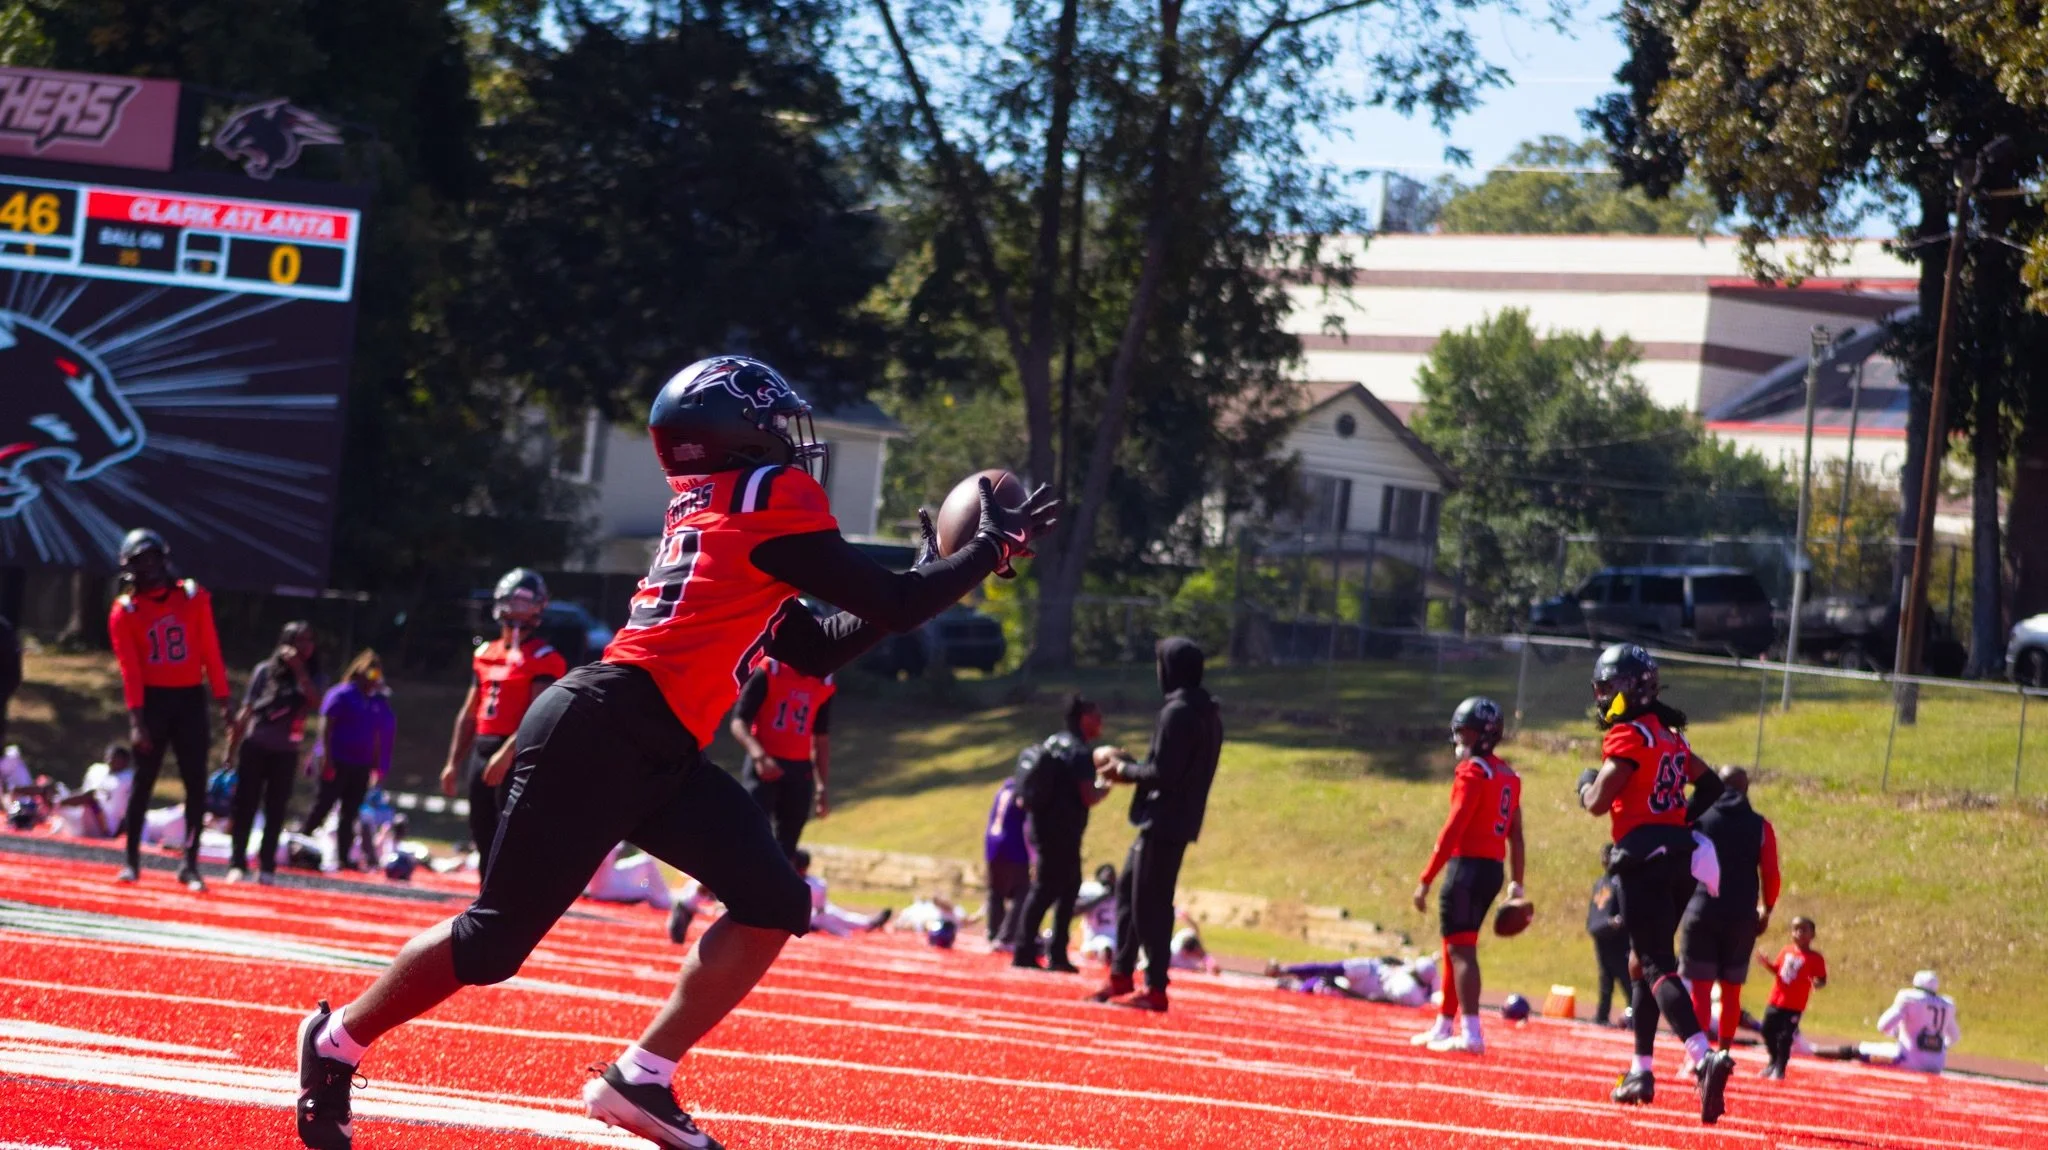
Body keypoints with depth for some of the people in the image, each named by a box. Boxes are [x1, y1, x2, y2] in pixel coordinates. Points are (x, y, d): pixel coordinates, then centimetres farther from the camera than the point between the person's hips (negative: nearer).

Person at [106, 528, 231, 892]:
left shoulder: (194, 598, 4)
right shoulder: (125, 611, -2)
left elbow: (210, 652, 4)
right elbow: (130, 669, -9)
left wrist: (222, 702, 0)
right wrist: (136, 719, -16)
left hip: (190, 699, 2)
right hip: (152, 700, -2)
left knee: (196, 785, -2)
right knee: (143, 782, 2)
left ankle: (190, 864, 1)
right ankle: (132, 860, 11)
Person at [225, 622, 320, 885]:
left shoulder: (309, 678, 4)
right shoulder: (265, 671, 0)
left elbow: (313, 700, -18)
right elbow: (246, 711, 3)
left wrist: (299, 667, -19)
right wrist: (232, 748, 1)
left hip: (285, 753, 1)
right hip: (255, 747, -1)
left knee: (275, 812, 2)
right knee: (245, 806, -1)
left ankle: (267, 868, 6)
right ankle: (237, 864, 3)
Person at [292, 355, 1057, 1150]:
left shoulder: (712, 515, 19)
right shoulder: (772, 501, -9)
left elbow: (819, 649, 24)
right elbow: (890, 608, -8)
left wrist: (929, 574, 22)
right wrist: (992, 549, 4)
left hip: (654, 755, 10)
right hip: (597, 737, -10)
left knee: (775, 904, 0)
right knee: (497, 941, 1)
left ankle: (639, 1080, 2)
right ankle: (338, 1043, 21)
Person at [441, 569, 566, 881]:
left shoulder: (543, 659, -7)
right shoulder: (485, 654, 16)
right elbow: (469, 714, 20)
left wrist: (508, 752, -28)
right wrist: (453, 762, 17)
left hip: (519, 755, -8)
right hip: (482, 751, 8)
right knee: (483, 838, 10)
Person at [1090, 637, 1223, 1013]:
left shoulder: (1178, 712, -17)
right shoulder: (1208, 712, 14)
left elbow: (1162, 774, -20)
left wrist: (1124, 770, -4)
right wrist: (1129, 764, 15)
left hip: (1164, 822, -10)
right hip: (1178, 821, 10)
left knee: (1149, 902, -7)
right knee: (1128, 889, 17)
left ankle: (1155, 989, -7)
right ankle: (1121, 977, 21)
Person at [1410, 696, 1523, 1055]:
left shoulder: (1473, 771, -12)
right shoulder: (1509, 775, 14)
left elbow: (1454, 829, -17)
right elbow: (1515, 834, 16)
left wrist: (1426, 879, -16)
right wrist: (1516, 884, 20)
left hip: (1468, 865, -9)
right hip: (1494, 868, 9)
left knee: (1461, 949, -9)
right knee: (1456, 948, 18)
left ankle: (1471, 1034, -15)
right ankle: (1444, 1025, 26)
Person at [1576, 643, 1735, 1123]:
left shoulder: (1626, 737, -11)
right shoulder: (1669, 735, 17)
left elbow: (1598, 803, -15)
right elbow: (1709, 784, 24)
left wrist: (1587, 782, 6)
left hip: (1644, 859, -9)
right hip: (1678, 857, 9)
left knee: (1657, 966, -15)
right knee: (1646, 961, 19)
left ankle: (1704, 1056, -33)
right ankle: (1641, 1072, 24)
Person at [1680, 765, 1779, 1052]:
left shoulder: (1697, 816, 3)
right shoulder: (1760, 826, 4)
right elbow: (1770, 875, 1)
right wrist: (1766, 911, 14)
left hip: (1701, 913, -1)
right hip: (1743, 918, 1)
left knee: (1700, 988, -3)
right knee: (1731, 990, 11)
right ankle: (1724, 1052, 12)